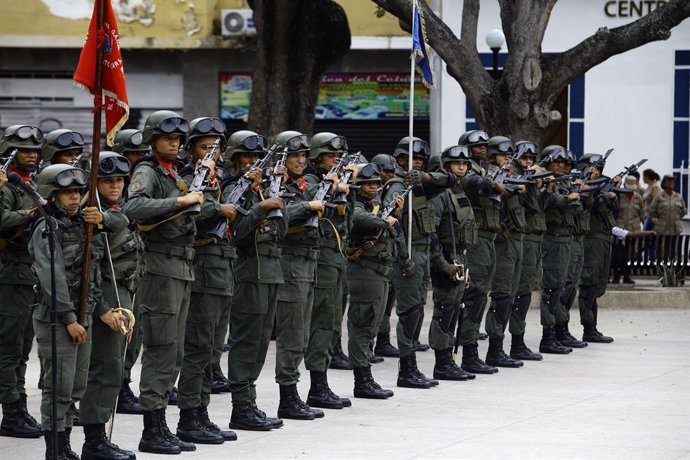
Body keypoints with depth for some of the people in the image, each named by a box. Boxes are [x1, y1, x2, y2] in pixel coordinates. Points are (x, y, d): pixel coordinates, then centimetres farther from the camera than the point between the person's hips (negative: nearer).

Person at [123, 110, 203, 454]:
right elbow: (133, 208, -29)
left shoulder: (174, 174, 18)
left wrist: (199, 194, 15)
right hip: (161, 268, -9)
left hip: (182, 270, 9)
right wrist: (180, 201, -29)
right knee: (161, 351, -8)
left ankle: (162, 428, 14)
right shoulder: (147, 172, -9)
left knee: (174, 354, 10)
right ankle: (152, 432, -5)